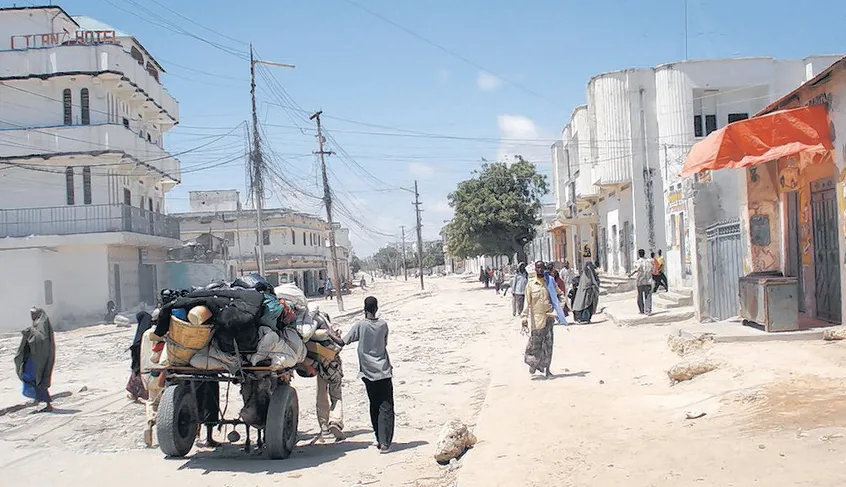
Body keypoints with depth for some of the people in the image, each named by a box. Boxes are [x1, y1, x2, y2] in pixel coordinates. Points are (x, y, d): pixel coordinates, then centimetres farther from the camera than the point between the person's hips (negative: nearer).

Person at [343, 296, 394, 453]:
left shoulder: (360, 326, -8)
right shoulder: (383, 325, -2)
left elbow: (344, 341, -5)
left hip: (368, 373, 1)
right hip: (384, 371, 0)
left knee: (374, 407, 13)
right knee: (386, 408, 0)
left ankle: (380, 441, 16)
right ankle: (385, 442, -9)